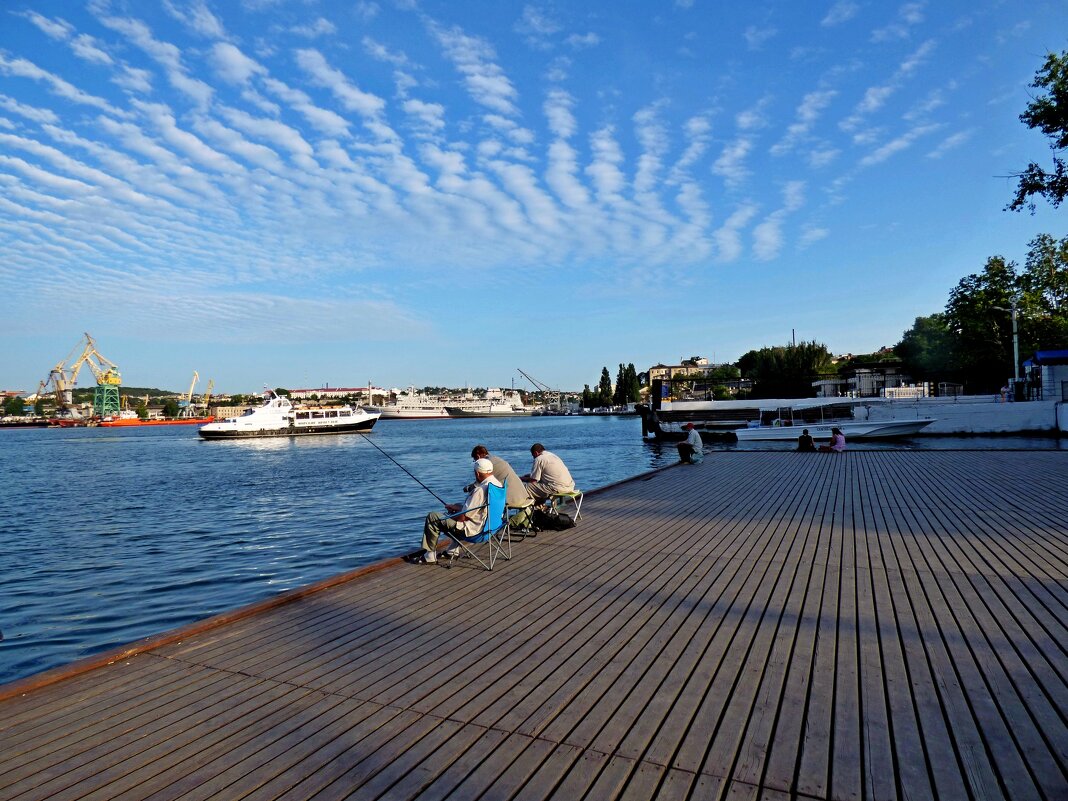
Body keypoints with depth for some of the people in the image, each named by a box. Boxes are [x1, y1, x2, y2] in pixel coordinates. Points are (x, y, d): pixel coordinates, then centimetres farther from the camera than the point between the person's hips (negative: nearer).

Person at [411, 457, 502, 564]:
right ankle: (453, 551, 36)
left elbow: (463, 517, -23)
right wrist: (455, 507, 12)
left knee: (432, 517, 0)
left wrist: (450, 512, -2)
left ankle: (429, 556, 12)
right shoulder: (497, 483, 2)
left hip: (474, 529, -10)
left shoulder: (481, 490, -28)